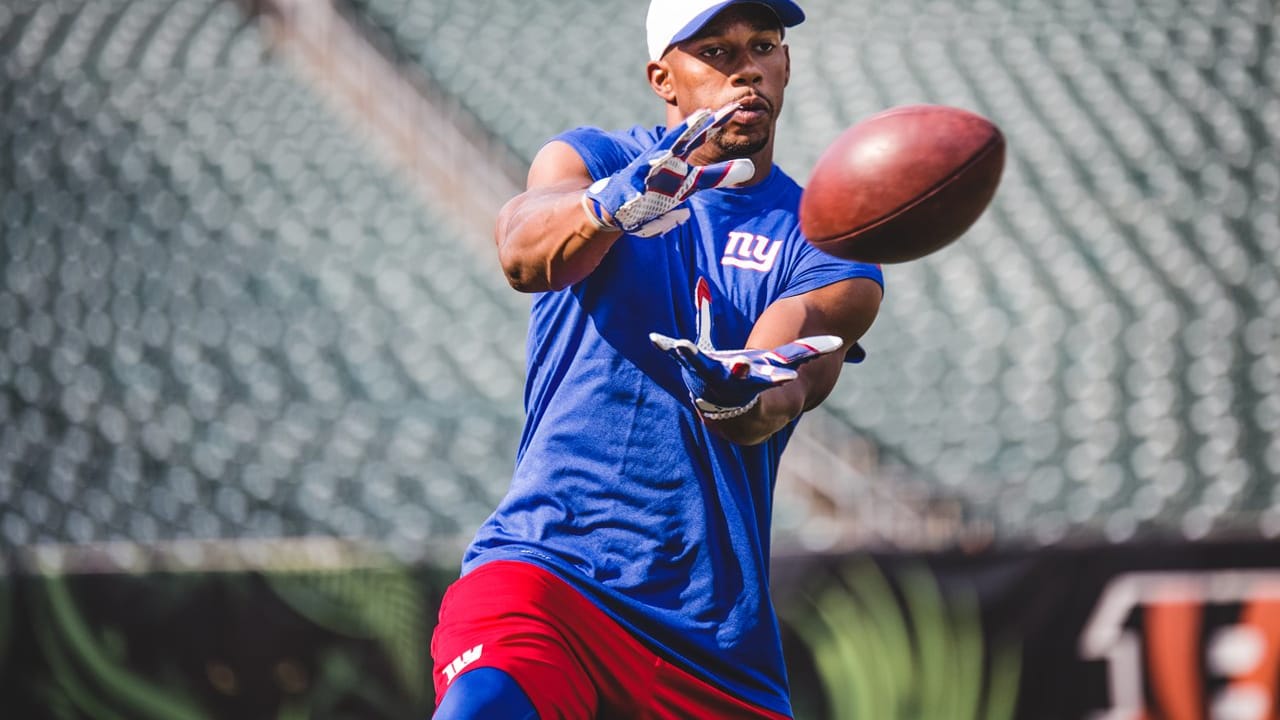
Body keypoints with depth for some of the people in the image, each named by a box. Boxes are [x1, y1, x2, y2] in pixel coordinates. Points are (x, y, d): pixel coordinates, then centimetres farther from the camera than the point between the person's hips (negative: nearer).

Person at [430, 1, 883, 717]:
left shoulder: (829, 252, 8)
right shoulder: (593, 159, 7)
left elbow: (781, 391, -10)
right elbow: (522, 250, -16)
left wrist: (739, 400, -34)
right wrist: (616, 202, -38)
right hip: (543, 569, -3)